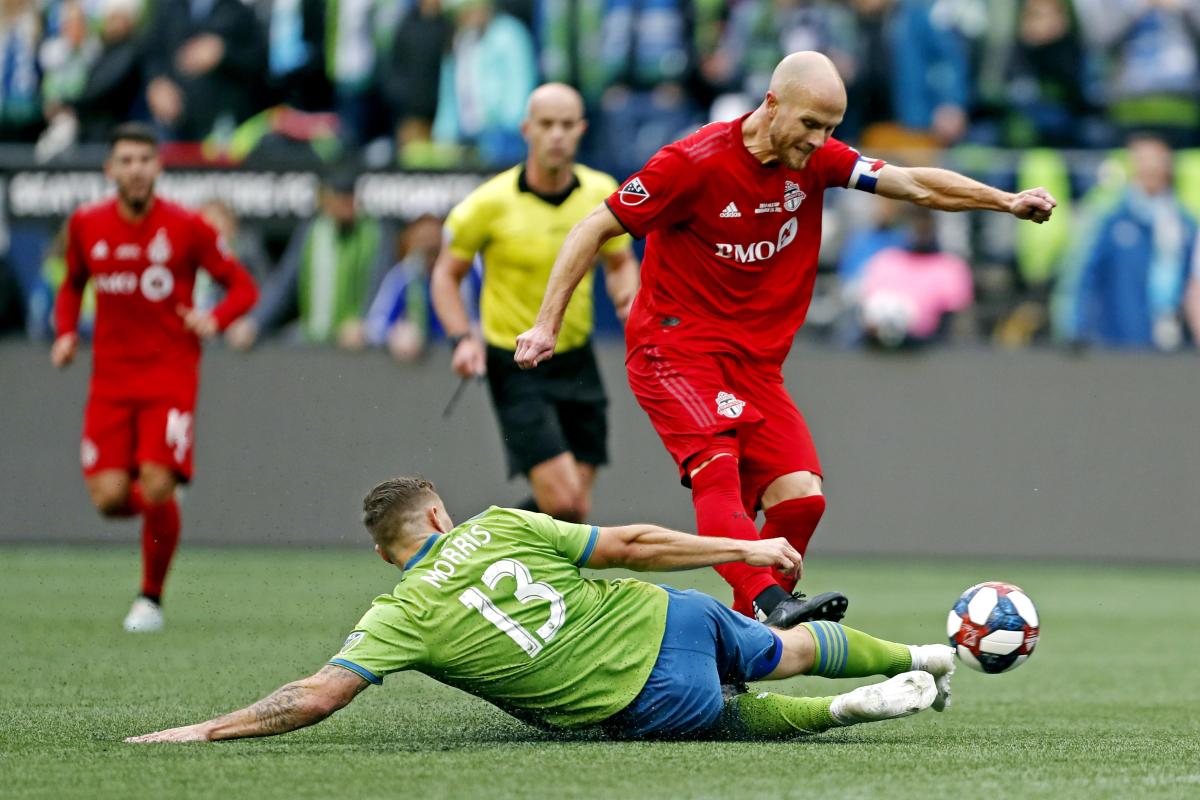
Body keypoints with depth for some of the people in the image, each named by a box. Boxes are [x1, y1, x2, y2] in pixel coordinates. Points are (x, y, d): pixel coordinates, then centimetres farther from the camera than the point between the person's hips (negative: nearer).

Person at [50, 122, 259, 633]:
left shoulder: (186, 227, -5)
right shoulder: (86, 225, 3)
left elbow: (243, 287, 2)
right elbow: (72, 285, 22)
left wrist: (214, 320, -17)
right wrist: (67, 332, 4)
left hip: (171, 375, -2)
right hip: (110, 378, 3)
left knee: (157, 487, -16)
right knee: (108, 498, -11)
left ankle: (152, 598, 5)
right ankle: (154, 501, 27)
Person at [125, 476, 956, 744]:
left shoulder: (402, 618, -7)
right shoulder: (498, 527, 1)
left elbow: (316, 696, -15)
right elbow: (630, 544, 3)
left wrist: (205, 730, -11)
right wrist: (747, 549, 12)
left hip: (647, 703, -3)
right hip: (671, 616, 3)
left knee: (740, 715, 29)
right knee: (784, 649, 33)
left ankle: (847, 708, 6)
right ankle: (919, 658, 49)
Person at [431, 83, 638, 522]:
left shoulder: (601, 193, -1)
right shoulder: (491, 203, -12)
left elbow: (620, 262, 15)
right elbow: (446, 274, 0)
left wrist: (627, 297, -7)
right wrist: (463, 338, -15)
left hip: (577, 362, 5)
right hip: (516, 366, -4)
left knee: (578, 509, 3)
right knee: (561, 500, -18)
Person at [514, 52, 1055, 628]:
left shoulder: (814, 159, 2)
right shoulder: (695, 162, -14)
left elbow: (915, 185, 0)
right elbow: (594, 230, -8)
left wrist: (1006, 201, -13)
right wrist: (547, 324, -12)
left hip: (755, 361, 6)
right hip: (676, 348, -6)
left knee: (801, 498, -9)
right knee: (718, 467, -30)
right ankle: (771, 605, -48)